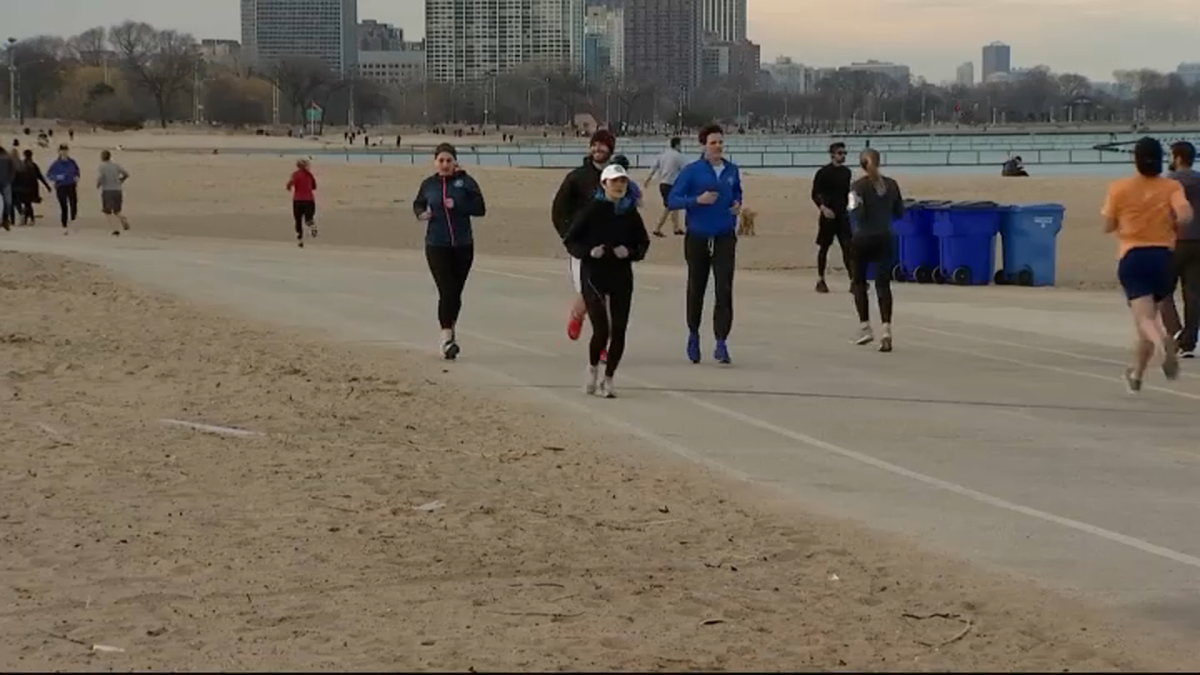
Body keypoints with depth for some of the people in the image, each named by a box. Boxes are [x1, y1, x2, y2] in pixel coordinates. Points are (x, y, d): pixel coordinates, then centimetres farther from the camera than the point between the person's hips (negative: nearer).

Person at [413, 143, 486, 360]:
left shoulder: (465, 182, -2)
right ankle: (447, 338, -11)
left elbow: (480, 209, -7)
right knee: (446, 291, -12)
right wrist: (421, 213, -1)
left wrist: (457, 205, -19)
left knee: (456, 292, 11)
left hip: (463, 245, 1)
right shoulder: (428, 184, 4)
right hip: (437, 246, 0)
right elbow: (418, 204, 21)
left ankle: (451, 328, 34)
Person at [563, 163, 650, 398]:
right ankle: (593, 368, 17)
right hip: (594, 275, -4)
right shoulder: (591, 210, -6)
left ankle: (608, 379, 16)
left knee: (619, 330, 0)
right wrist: (589, 252, -19)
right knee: (601, 329, -12)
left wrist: (630, 252, -9)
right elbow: (570, 240, -2)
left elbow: (643, 243, 12)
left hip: (622, 277, 4)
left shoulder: (630, 212, 4)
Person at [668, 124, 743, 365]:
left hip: (725, 238, 1)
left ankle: (721, 344, -10)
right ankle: (693, 335, 34)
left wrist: (737, 204, 2)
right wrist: (697, 200, -23)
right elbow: (671, 200, -9)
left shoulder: (732, 170, 5)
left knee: (724, 291, -11)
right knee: (696, 289, 11)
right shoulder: (692, 171, -6)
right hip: (697, 238, -1)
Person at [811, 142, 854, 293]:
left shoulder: (846, 172, 9)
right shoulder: (823, 173, -7)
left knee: (847, 246, -4)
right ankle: (820, 280, 13)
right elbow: (815, 194, -9)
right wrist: (823, 207, -25)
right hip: (828, 215, -4)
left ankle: (853, 280, -9)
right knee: (824, 247, 4)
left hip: (843, 215, 4)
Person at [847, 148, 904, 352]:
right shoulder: (891, 184, 3)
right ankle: (886, 330, -19)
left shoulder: (859, 186, -9)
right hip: (884, 239, 3)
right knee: (883, 284, -2)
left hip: (862, 239, -2)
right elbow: (899, 213, 10)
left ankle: (866, 328, 15)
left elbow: (856, 213, -20)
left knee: (859, 283, 16)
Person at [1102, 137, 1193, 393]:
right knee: (1148, 314, 19)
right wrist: (1169, 222, 4)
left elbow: (1108, 226, 7)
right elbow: (1185, 215, -16)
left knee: (1145, 319, -14)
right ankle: (1136, 375, 29)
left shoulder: (1119, 188, 1)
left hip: (1132, 257, -2)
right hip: (1163, 256, 2)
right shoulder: (1171, 187, 1)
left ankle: (1164, 342, -48)